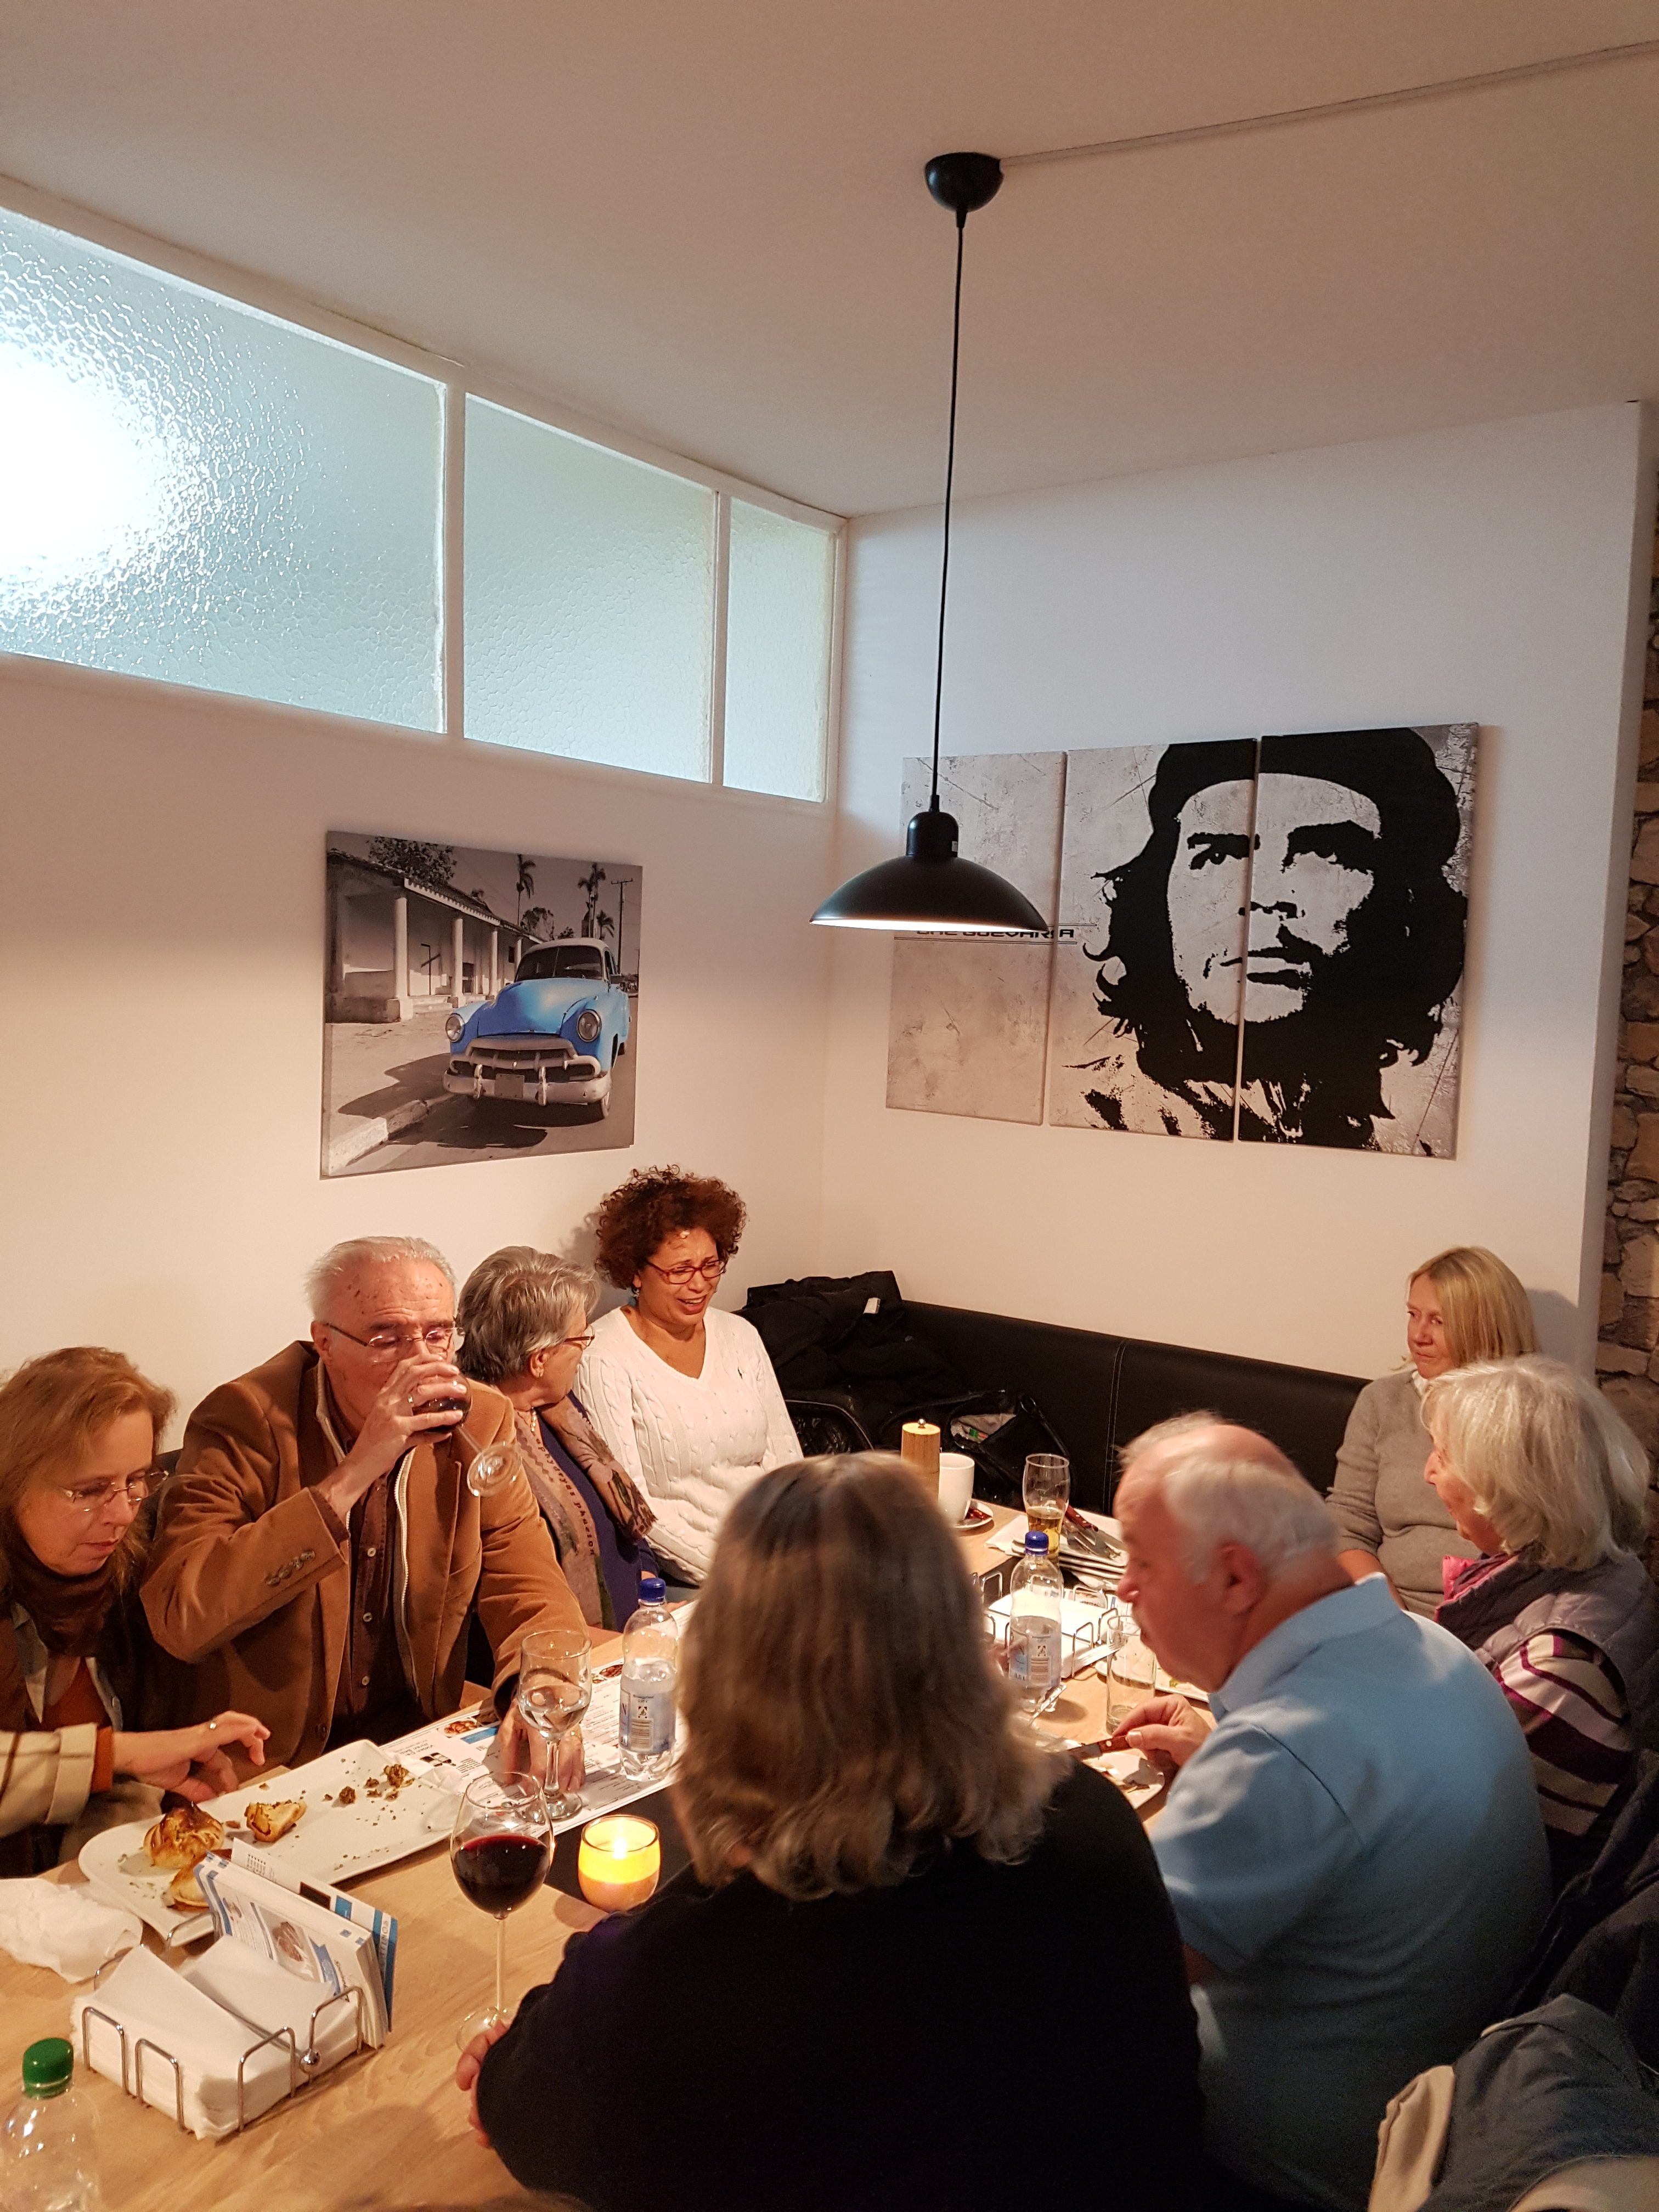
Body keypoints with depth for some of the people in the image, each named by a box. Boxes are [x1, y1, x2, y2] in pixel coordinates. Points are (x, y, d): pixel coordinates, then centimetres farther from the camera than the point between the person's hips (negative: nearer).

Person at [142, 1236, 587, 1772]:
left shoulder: (479, 1421, -4)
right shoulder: (244, 1420, -16)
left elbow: (532, 1592, -3)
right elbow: (179, 1620, -27)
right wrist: (352, 1476, -31)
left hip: (415, 1736, 4)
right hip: (262, 1761, -3)